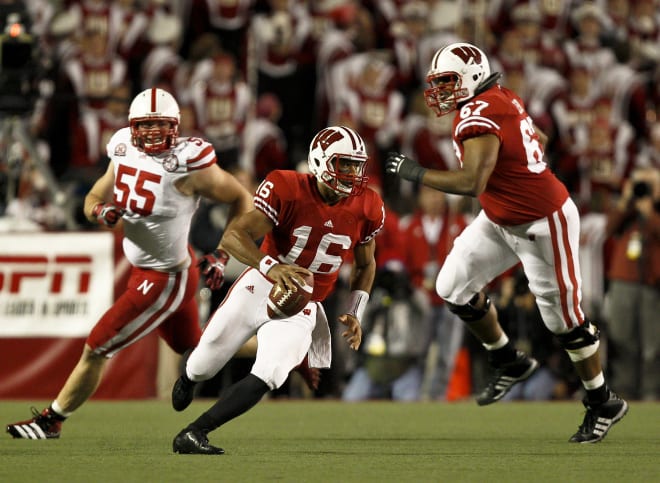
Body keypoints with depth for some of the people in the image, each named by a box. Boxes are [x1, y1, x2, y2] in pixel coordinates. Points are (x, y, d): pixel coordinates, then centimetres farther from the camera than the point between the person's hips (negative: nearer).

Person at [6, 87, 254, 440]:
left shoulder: (188, 165, -24)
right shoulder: (125, 153, -5)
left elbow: (242, 201, -12)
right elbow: (93, 199, 5)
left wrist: (222, 256, -16)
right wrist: (101, 212, -19)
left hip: (164, 281, -8)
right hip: (143, 267, 8)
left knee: (97, 349, 0)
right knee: (190, 347, 28)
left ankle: (51, 420, 18)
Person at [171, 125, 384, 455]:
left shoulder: (366, 209, -7)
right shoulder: (288, 190, -20)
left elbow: (365, 264, 12)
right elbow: (233, 237, -27)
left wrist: (354, 314, 1)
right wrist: (270, 267, -44)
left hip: (301, 308, 2)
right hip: (260, 288, -2)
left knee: (267, 378, -21)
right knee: (204, 367, 11)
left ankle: (193, 434, -14)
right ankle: (188, 377, 51)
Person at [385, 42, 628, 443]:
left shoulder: (480, 118, -26)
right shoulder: (500, 99, 2)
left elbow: (471, 183, -36)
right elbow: (539, 139, 17)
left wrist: (416, 173, -25)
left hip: (544, 224, -10)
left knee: (564, 318, 2)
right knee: (455, 287, 8)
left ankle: (603, 405, 18)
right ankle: (510, 363, 24)